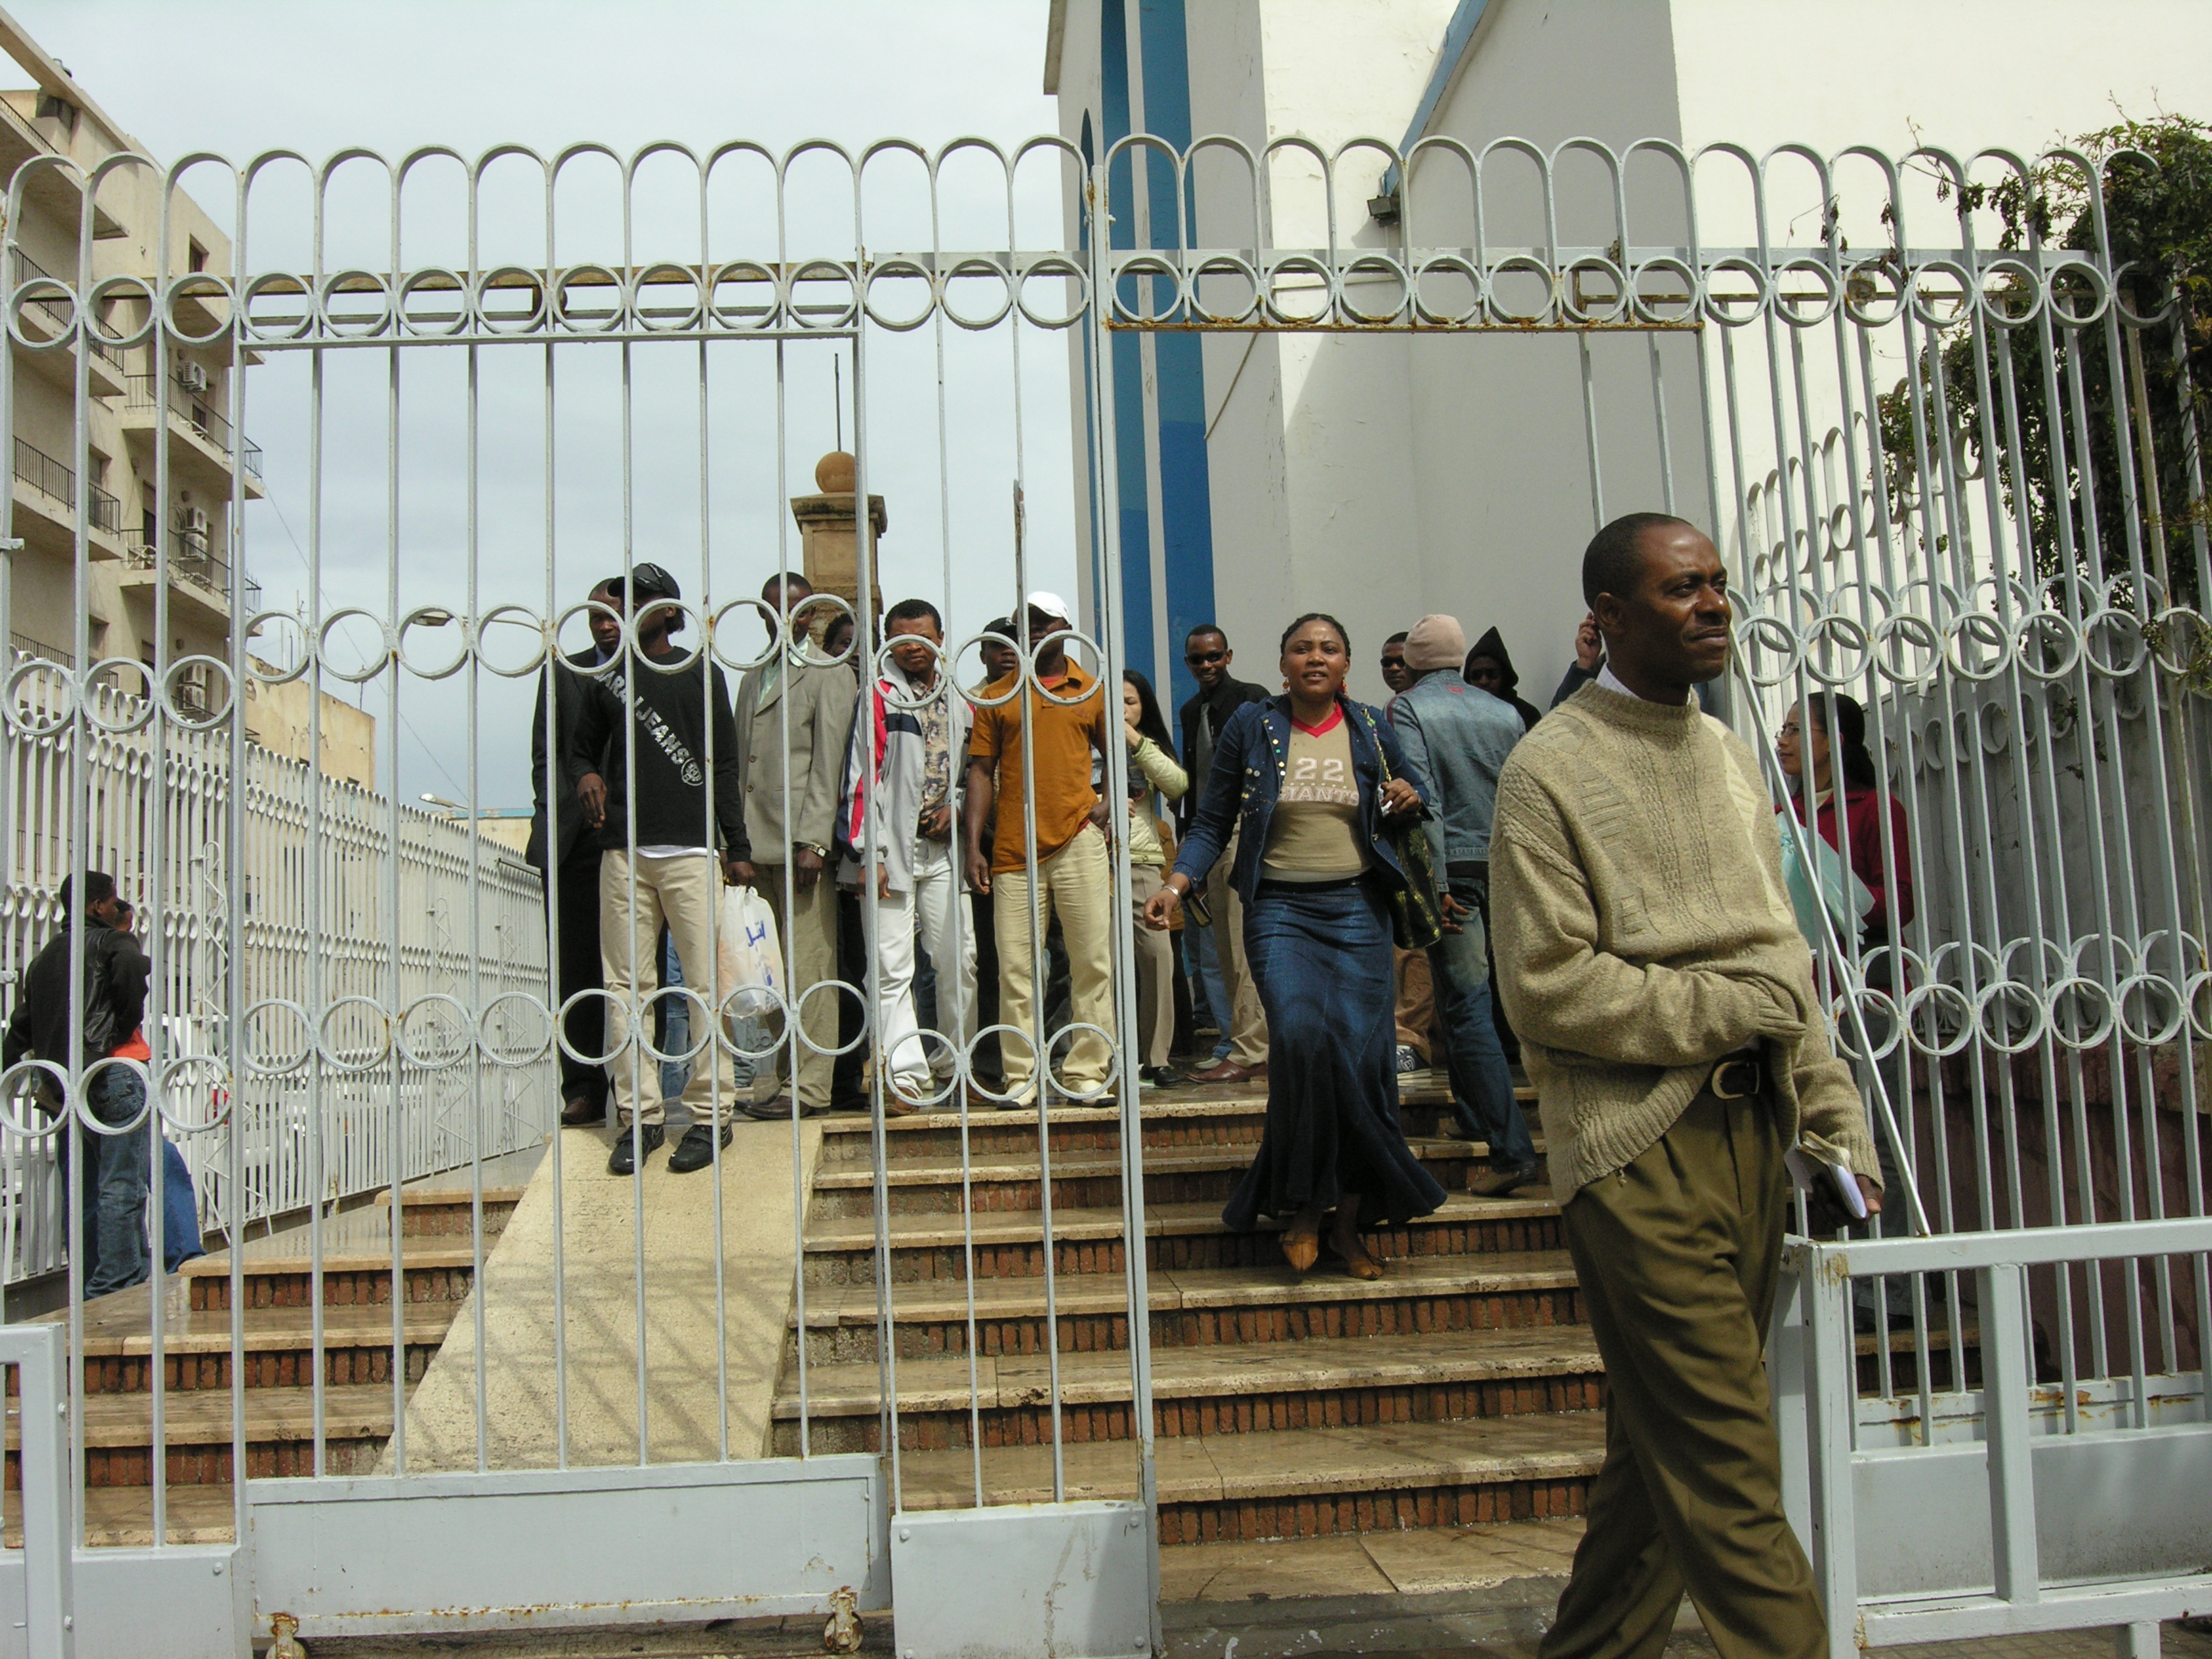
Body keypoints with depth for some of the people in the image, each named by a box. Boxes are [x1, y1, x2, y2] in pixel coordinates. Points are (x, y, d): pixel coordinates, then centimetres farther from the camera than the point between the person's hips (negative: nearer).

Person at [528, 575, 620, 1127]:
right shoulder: (563, 672, 15)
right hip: (578, 843, 2)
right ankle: (583, 1090, 6)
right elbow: (546, 755, 14)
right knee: (577, 971, 1)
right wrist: (552, 820, 1)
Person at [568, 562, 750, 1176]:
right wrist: (587, 776, 1)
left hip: (691, 850, -3)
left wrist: (737, 848, 3)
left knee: (705, 983, -4)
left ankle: (710, 1113, 1)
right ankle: (639, 1115, 6)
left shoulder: (701, 674, 9)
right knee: (627, 987, 0)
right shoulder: (607, 677, 16)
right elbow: (582, 746, 26)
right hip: (623, 852, 3)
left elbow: (723, 764, 7)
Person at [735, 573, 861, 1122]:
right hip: (763, 847, 6)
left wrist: (812, 841, -15)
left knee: (809, 968, -6)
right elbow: (740, 767, 21)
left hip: (803, 842, -6)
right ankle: (791, 1074, 10)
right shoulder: (752, 680, 23)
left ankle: (810, 1087, -3)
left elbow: (829, 765, -7)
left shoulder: (829, 674, 1)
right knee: (790, 969, 7)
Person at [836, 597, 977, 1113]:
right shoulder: (878, 697, 0)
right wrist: (867, 852, -12)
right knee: (892, 968, -6)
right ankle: (905, 1075, -6)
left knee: (959, 960, 4)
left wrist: (956, 808, 3)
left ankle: (953, 1065, 19)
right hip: (891, 850, -4)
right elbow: (863, 776, -5)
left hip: (943, 848, 5)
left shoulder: (958, 701, 15)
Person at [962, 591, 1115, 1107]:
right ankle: (1021, 1075, 7)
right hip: (1013, 850, 0)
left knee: (1092, 961, -1)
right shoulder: (996, 696, 11)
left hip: (1078, 842, 0)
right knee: (1016, 966, 0)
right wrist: (973, 845, 0)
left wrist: (1107, 804, 0)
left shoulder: (1091, 692, 11)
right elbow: (982, 771, 8)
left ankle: (1087, 1071, 6)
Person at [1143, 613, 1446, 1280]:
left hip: (1357, 907, 2)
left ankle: (1349, 1223, 11)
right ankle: (1301, 1203, -4)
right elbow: (1214, 821, 8)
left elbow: (1411, 788, 24)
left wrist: (1412, 797, -1)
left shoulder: (1371, 727, 9)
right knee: (1301, 1038, -23)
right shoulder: (1251, 726, 4)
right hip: (1279, 908, -2)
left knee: (1360, 1053, -4)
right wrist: (1177, 882, -7)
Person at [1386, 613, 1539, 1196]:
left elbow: (1423, 799, -15)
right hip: (1502, 866, 6)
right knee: (1467, 997, 19)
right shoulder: (1503, 713, 10)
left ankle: (1511, 1148, -10)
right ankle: (1472, 1114, 30)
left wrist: (1435, 883, -16)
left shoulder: (1407, 709, -4)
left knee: (1468, 1007, -6)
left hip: (1452, 868, -5)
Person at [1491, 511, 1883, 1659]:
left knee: (1670, 1447, 14)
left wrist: (1838, 1123, 11)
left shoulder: (1726, 754, 17)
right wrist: (1732, 1008, -10)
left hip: (1754, 1134, 7)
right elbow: (1549, 987, -13)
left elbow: (1779, 958, 16)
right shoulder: (1550, 770, -6)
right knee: (1727, 1465, -6)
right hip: (1642, 1146, -7)